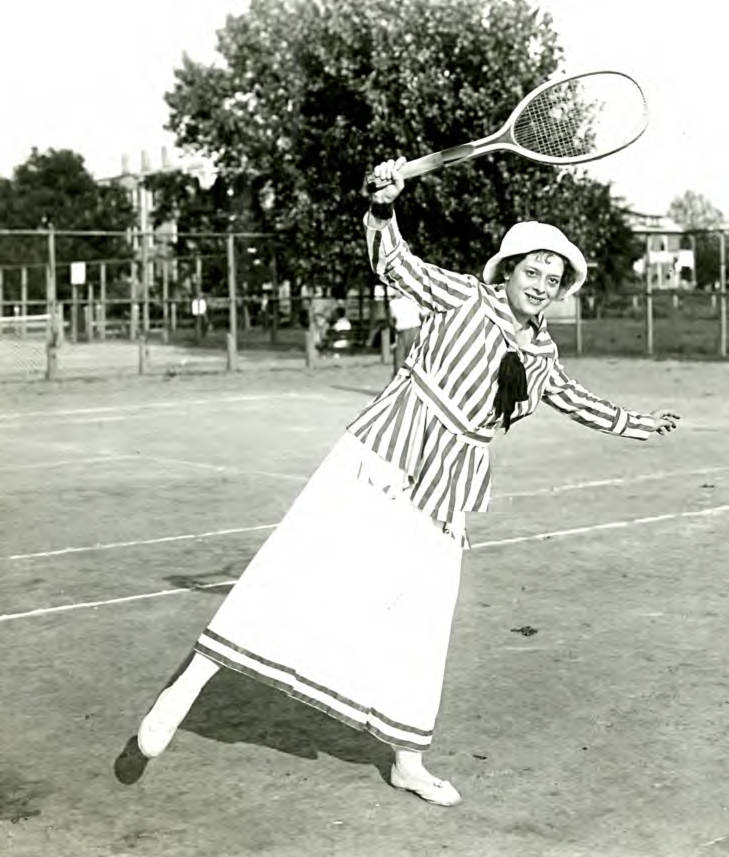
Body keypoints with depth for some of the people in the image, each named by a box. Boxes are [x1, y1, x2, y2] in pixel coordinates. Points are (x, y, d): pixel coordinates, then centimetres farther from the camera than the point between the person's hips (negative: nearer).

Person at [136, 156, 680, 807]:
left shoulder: (541, 351, 12)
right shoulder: (464, 298, -3)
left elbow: (574, 400, 30)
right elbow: (394, 263, -8)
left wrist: (633, 424, 40)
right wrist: (386, 205, -26)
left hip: (442, 498, 5)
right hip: (383, 459, -5)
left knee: (418, 629, 9)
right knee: (306, 568, -17)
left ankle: (408, 763, 24)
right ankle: (189, 684, -14)